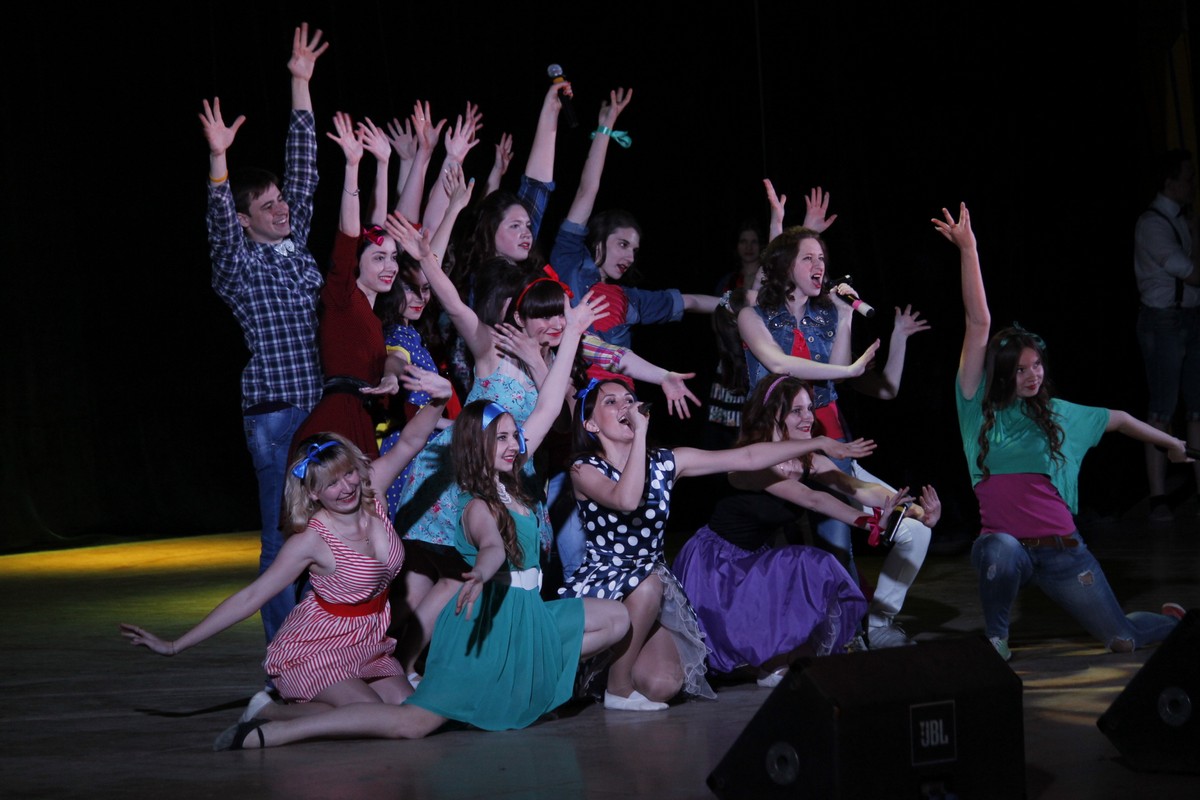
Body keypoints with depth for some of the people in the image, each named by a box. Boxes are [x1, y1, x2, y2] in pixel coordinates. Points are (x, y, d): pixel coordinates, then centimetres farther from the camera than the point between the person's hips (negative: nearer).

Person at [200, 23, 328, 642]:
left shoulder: (296, 246, 14)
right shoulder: (237, 263, 0)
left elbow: (303, 170, 14)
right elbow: (218, 216, -19)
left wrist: (301, 85, 12)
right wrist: (218, 158, -35)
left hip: (323, 406, 6)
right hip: (274, 414, -6)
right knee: (284, 534, -3)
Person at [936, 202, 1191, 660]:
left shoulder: (1057, 415, 9)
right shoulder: (980, 408, 2)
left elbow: (1117, 420, 27)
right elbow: (979, 325, -5)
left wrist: (1170, 443, 37)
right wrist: (968, 251, -11)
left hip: (1060, 549, 2)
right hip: (1006, 545, -2)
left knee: (1121, 640, 1)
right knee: (1000, 551, -40)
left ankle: (1176, 621, 38)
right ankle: (996, 637, -12)